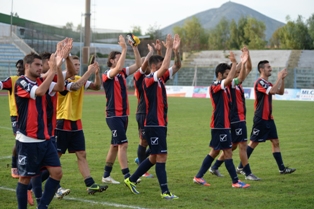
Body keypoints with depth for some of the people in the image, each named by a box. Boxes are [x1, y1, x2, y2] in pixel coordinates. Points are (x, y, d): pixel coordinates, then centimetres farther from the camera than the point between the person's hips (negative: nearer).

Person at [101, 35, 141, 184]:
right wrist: (124, 48, -27)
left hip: (123, 114, 8)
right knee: (123, 144, -13)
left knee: (115, 146, 12)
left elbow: (138, 64, 7)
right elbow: (118, 68, -30)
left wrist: (135, 47, -3)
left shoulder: (122, 73, 11)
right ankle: (127, 177, -14)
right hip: (113, 115, -8)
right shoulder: (107, 75, -10)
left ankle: (106, 176, 20)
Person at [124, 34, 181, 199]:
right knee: (161, 156, -7)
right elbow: (165, 68, -28)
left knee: (154, 157, 15)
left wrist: (176, 50, -4)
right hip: (154, 124, -9)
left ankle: (131, 180, 24)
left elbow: (176, 67, 11)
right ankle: (165, 192, -4)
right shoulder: (149, 80, -13)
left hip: (160, 123, 9)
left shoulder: (161, 78, 11)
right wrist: (169, 48, -21)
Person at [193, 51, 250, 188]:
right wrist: (234, 63, -21)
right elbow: (229, 79, -27)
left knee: (214, 152, 13)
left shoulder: (224, 87, 15)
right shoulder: (215, 86, -14)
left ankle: (198, 177, 17)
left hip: (222, 124, 10)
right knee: (228, 152, -5)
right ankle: (235, 181, -1)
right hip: (220, 125, -10)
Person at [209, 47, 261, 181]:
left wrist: (247, 57, -2)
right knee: (243, 145, -7)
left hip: (239, 118, 10)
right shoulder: (231, 83, -13)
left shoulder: (238, 83, 12)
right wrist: (243, 62, -34)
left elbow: (249, 69, 13)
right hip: (236, 119, -10)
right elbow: (241, 77, -33)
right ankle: (248, 173, -3)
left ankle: (215, 167, 22)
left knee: (233, 145, 15)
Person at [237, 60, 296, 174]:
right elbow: (273, 91, -29)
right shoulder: (260, 82, -15)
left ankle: (282, 168, 8)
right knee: (253, 143, -4)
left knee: (275, 142, 6)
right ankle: (241, 167, 4)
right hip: (260, 119, -9)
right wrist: (279, 78, -19)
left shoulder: (267, 83, 15)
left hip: (268, 118, 9)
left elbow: (280, 92, 17)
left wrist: (282, 79, 5)